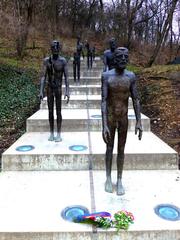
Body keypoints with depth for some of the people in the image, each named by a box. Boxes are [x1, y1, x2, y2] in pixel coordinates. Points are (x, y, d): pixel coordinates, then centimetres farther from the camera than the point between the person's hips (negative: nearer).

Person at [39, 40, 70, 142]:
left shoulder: (63, 61, -5)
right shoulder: (46, 60, 0)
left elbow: (66, 77, -6)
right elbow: (43, 77, -1)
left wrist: (67, 91, -15)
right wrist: (41, 91, -8)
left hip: (59, 89, -2)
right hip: (49, 89, 2)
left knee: (58, 112, 0)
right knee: (50, 111, 6)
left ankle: (59, 134, 8)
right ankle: (52, 133, 17)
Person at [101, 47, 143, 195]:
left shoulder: (131, 76, -5)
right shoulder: (106, 76, -13)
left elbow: (135, 100, -3)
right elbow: (103, 101, -17)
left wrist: (139, 122, -7)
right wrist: (104, 125, -23)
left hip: (124, 118, 2)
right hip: (110, 117, -1)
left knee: (121, 149, 9)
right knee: (110, 148, 10)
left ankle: (119, 180, 22)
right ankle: (108, 178, 27)